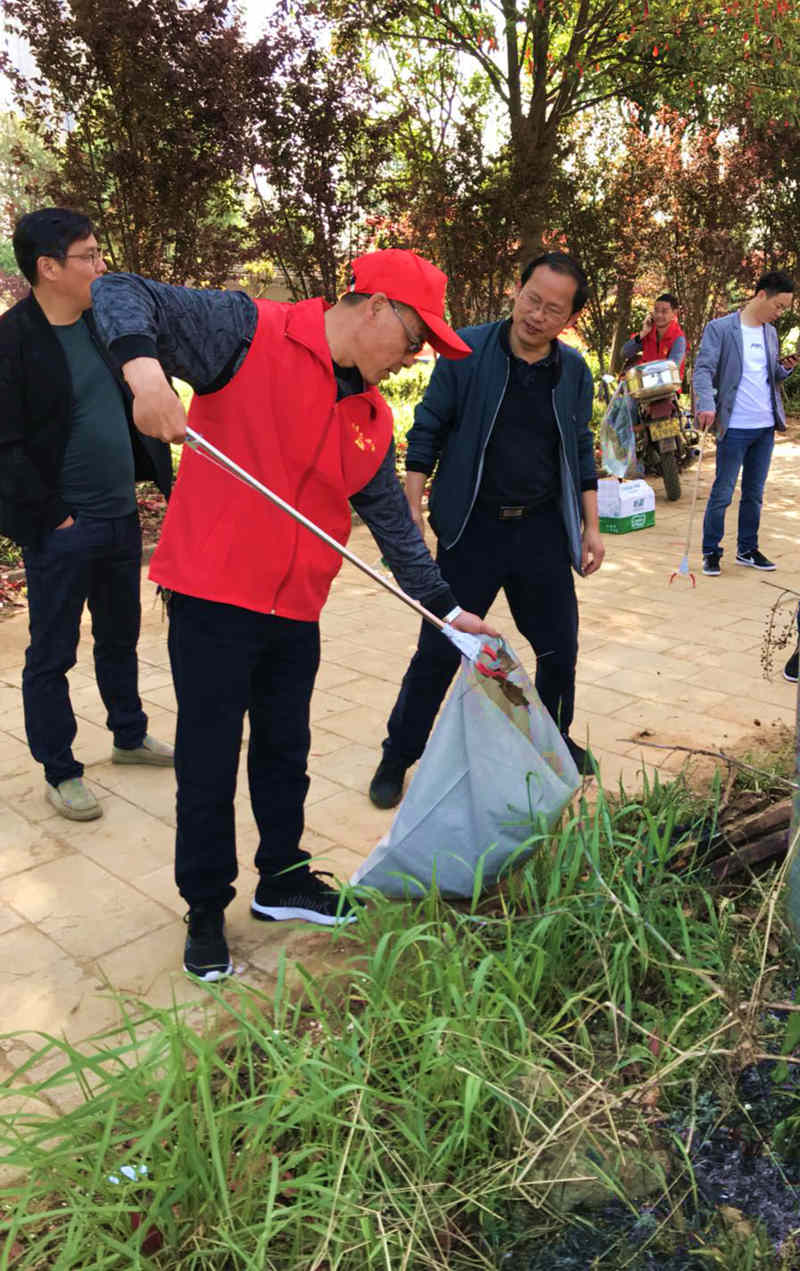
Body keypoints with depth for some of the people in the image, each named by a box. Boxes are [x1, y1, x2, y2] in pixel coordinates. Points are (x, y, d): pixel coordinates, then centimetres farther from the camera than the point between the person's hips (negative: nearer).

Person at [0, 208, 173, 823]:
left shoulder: (102, 320, 7)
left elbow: (130, 400, 18)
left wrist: (150, 472, 10)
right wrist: (52, 516, -15)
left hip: (120, 517, 7)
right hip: (61, 530, -7)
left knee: (120, 636, 21)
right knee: (52, 655, 6)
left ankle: (130, 735, 39)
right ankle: (60, 773, 19)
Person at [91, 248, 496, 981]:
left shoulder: (375, 420, 9)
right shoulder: (249, 332, -10)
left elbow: (393, 523, 14)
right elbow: (120, 296, -12)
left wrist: (447, 609, 11)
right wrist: (144, 367, -33)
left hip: (296, 613, 6)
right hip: (213, 599, -6)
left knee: (286, 753, 18)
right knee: (209, 764, 6)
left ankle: (283, 880, 38)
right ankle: (206, 910, 24)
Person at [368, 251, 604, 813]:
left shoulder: (574, 371, 3)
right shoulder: (467, 350, -8)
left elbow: (581, 451, 13)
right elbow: (427, 432, -4)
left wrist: (590, 525, 10)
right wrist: (413, 509, -10)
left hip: (543, 530, 4)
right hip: (472, 528, -3)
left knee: (560, 648, 12)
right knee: (439, 651, 2)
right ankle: (398, 757, 19)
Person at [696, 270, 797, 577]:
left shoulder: (770, 332, 14)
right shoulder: (720, 328, -6)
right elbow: (703, 369, -14)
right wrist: (706, 405, -29)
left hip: (765, 426, 6)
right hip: (735, 426, -6)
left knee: (754, 494, 12)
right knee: (722, 493, -1)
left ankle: (747, 550, 23)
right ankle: (711, 552, 11)